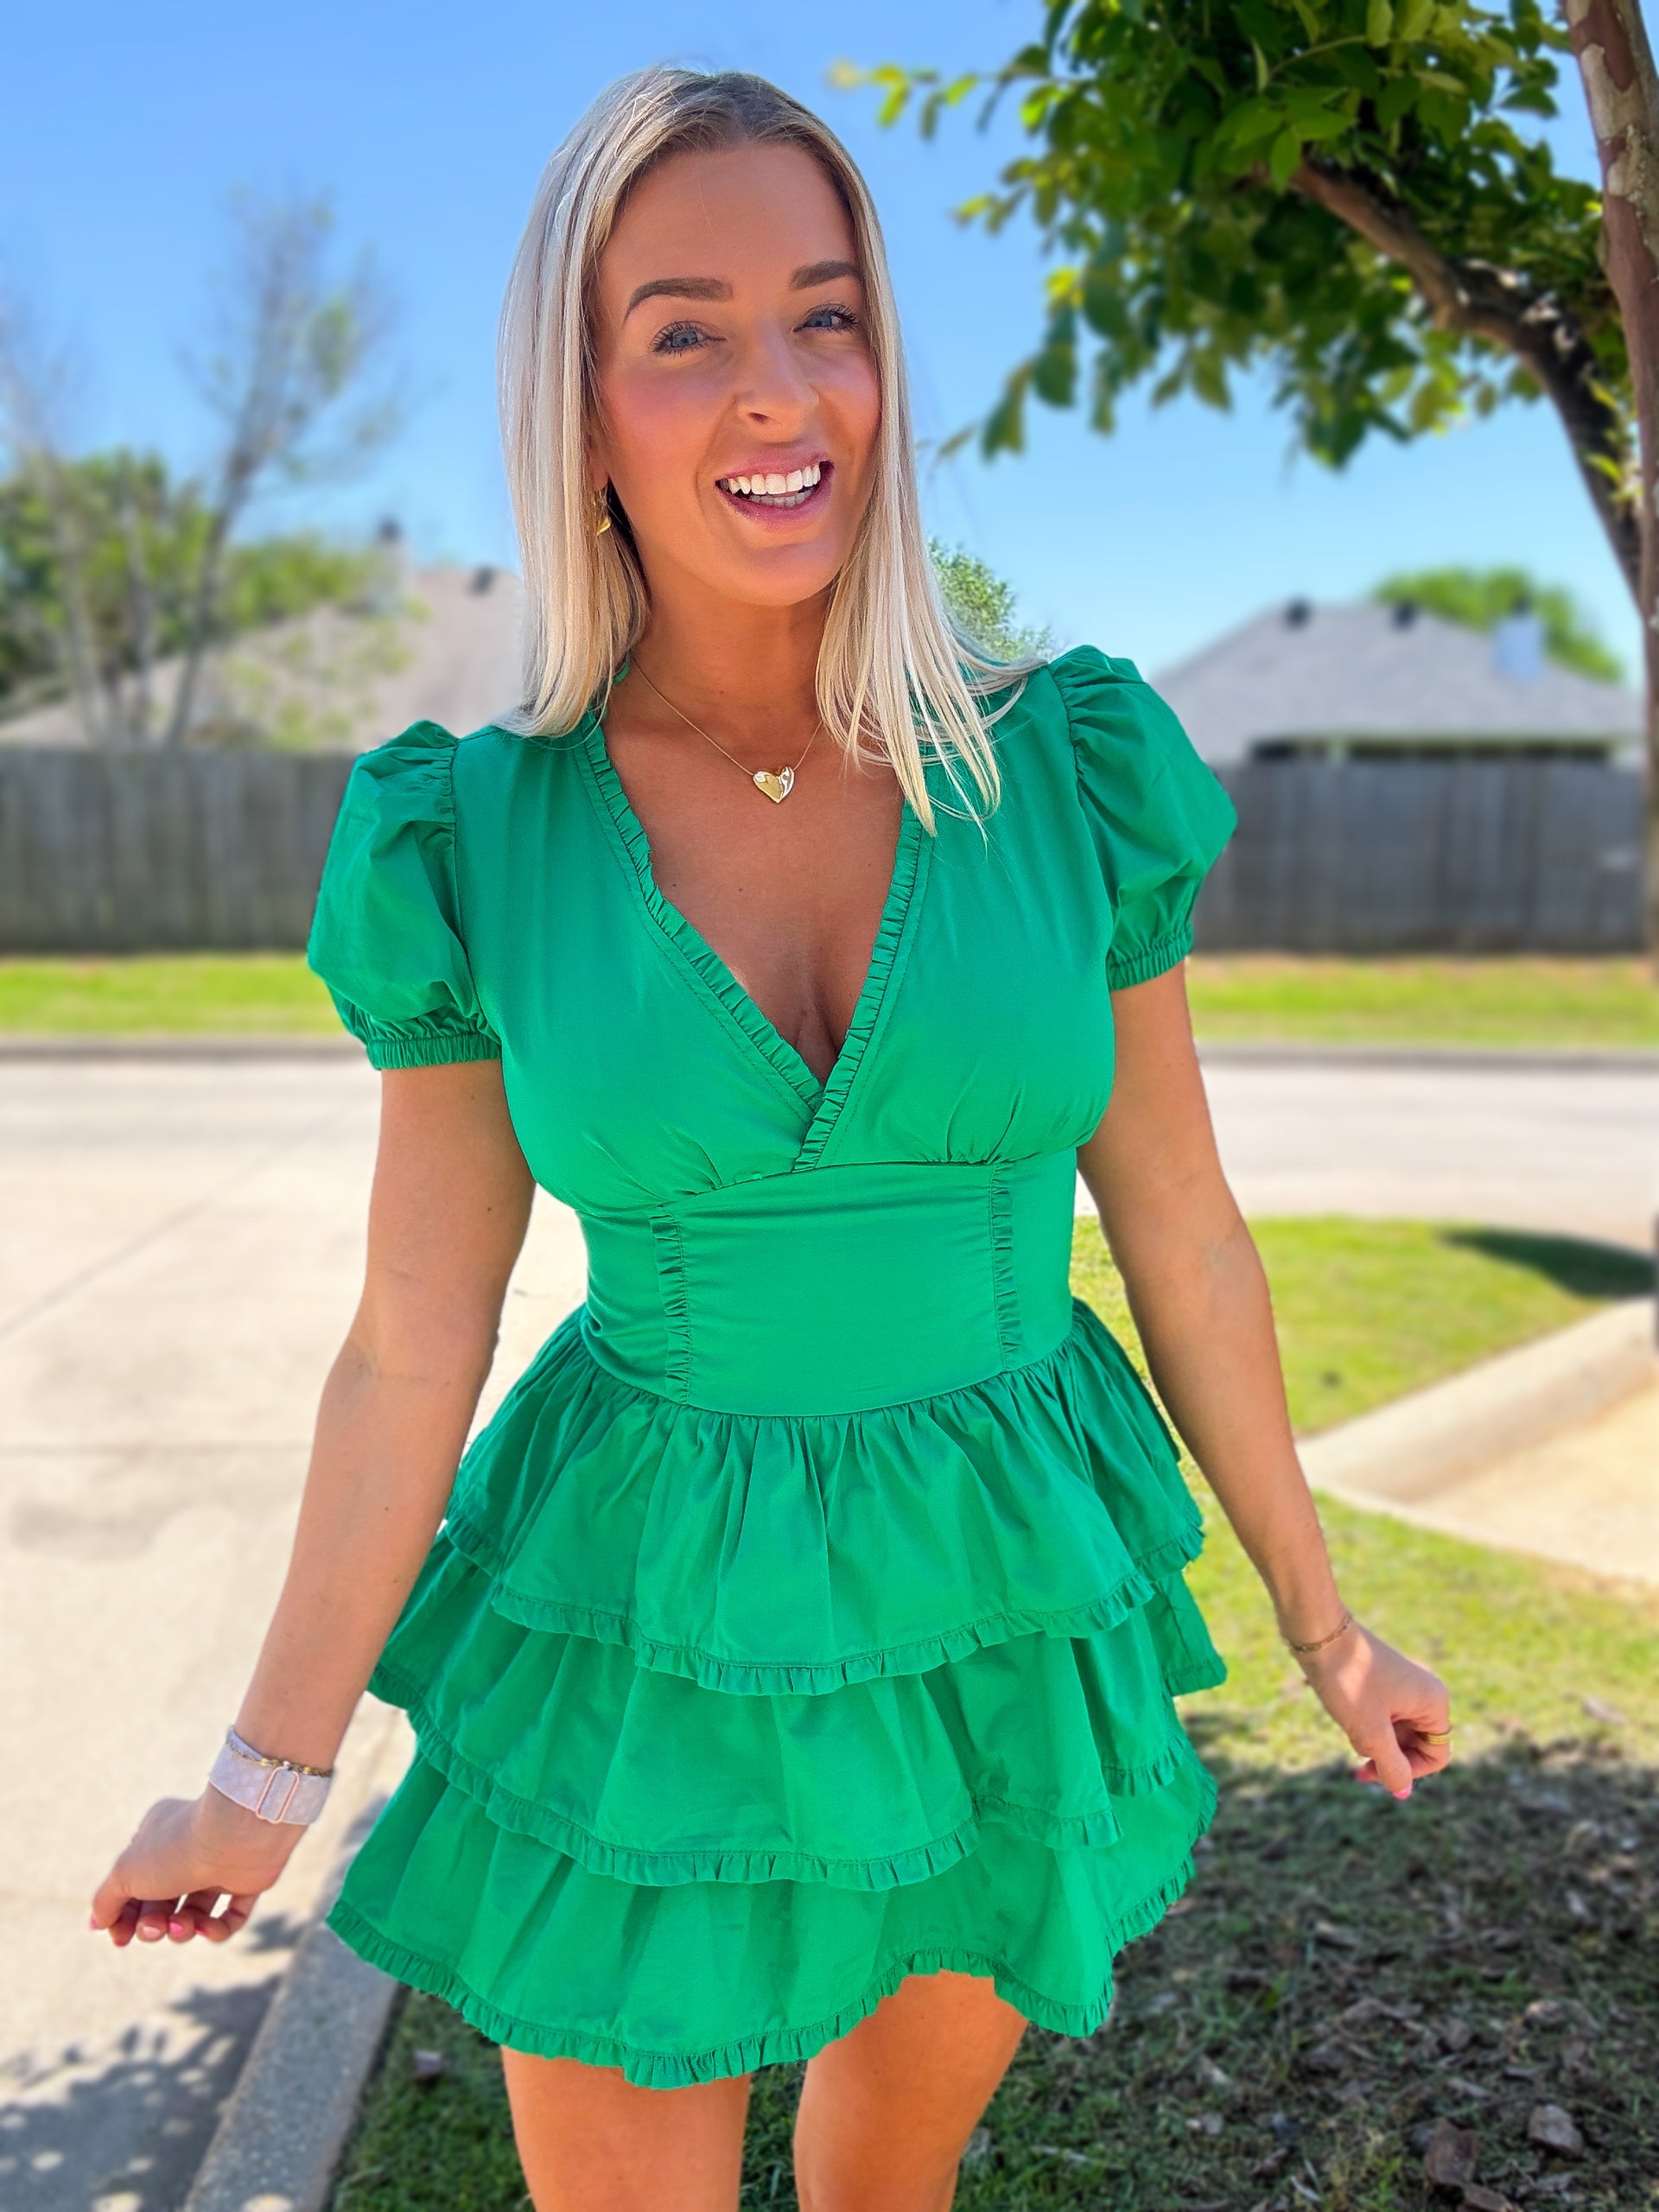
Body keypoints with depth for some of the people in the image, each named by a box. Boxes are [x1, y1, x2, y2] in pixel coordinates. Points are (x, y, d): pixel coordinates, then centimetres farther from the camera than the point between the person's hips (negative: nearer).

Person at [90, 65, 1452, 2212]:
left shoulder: (1068, 772, -10)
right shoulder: (477, 843, -12)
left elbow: (1179, 1234, -2)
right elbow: (414, 1343, -5)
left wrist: (1323, 1624, 7)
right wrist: (265, 1775, 1)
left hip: (996, 1625, 2)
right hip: (648, 1630, -1)